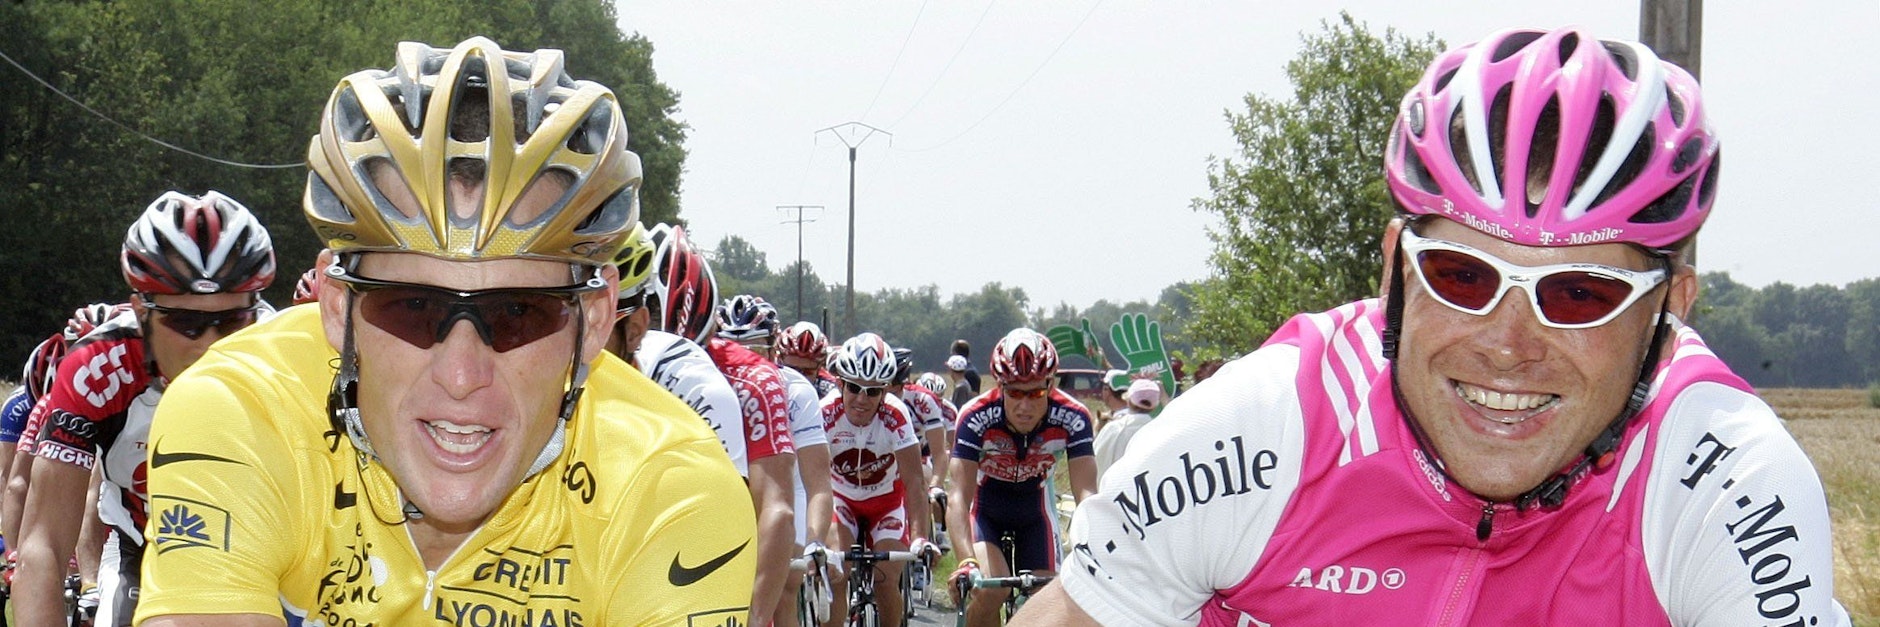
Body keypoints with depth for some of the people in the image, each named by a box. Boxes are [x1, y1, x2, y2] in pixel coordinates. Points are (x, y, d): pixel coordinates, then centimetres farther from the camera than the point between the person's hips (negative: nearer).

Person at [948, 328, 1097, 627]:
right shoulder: (977, 417, -33)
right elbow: (960, 496, -39)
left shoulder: (1072, 418, -29)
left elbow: (1086, 493, -34)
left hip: (1035, 507, 2)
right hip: (985, 506, -2)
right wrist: (967, 561, -54)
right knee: (990, 590, -26)